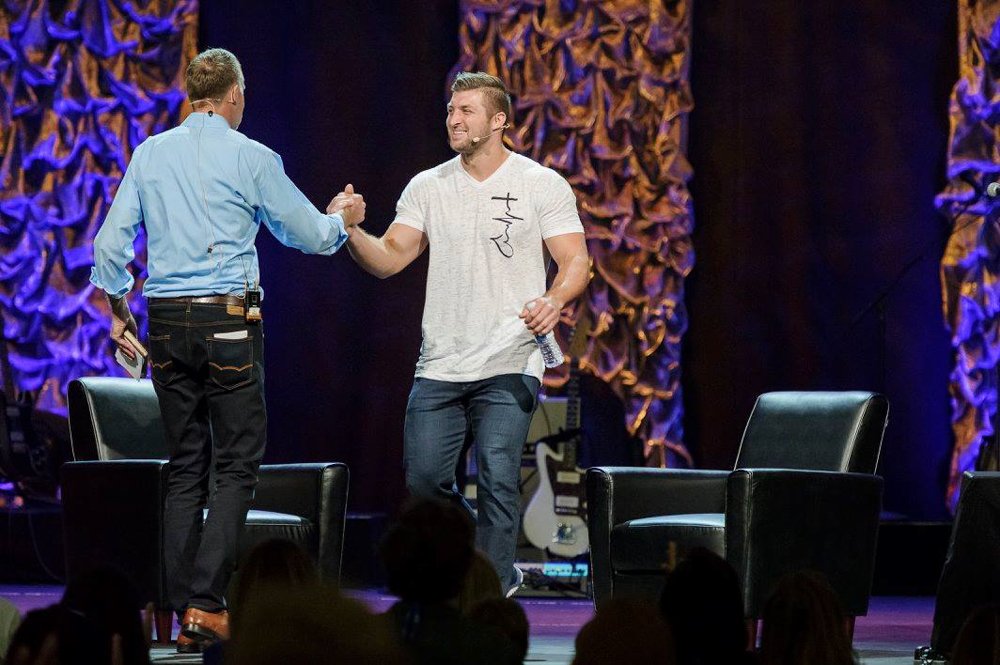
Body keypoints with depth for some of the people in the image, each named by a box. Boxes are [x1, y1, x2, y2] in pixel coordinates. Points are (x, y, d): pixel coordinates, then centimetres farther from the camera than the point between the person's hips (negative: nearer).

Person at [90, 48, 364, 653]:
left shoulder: (150, 154, 8)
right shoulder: (251, 158, -3)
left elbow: (111, 242, 7)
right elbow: (309, 234, 6)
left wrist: (118, 309, 20)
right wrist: (343, 220, 27)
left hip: (167, 325, 5)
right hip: (229, 320, -4)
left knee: (185, 468, 9)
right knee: (236, 466, -1)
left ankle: (184, 613, 6)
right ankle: (207, 602, -12)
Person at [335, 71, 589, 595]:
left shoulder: (542, 185, 1)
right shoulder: (428, 187, 10)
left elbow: (576, 262, -2)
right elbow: (389, 259, 5)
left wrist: (553, 301, -23)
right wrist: (351, 230, -14)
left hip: (509, 365, -4)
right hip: (439, 366, 4)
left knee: (497, 478, -14)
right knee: (423, 478, 2)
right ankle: (499, 566, 23)